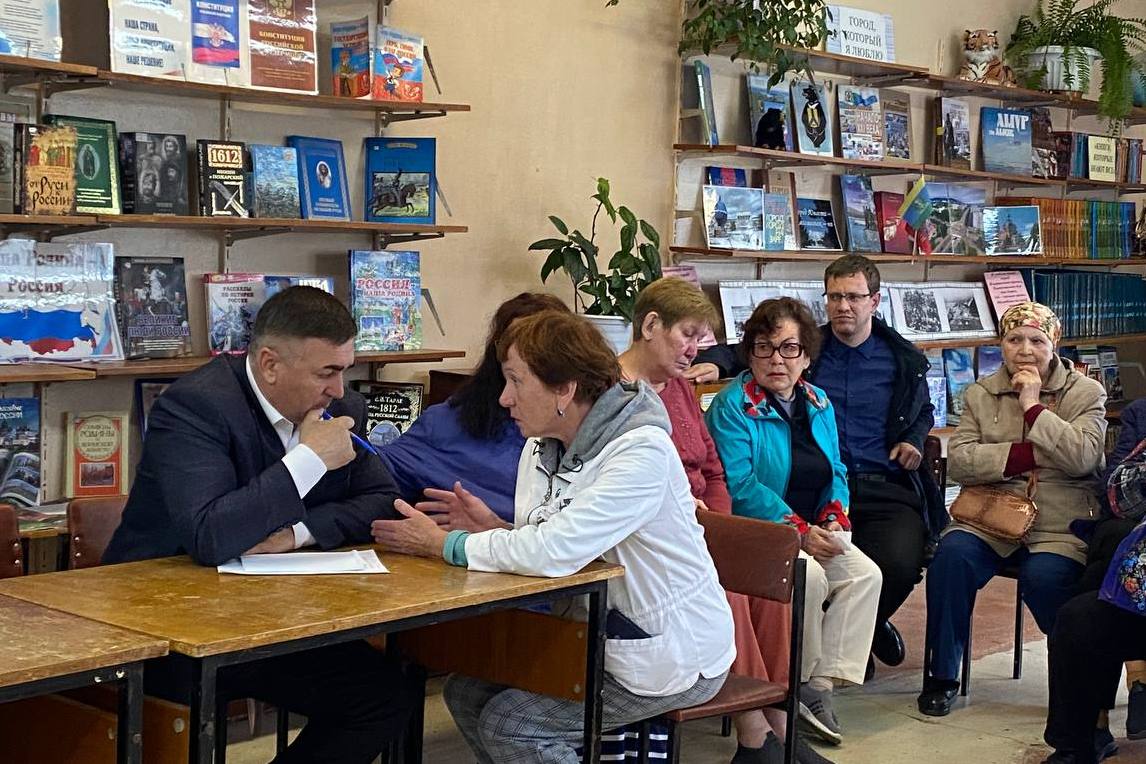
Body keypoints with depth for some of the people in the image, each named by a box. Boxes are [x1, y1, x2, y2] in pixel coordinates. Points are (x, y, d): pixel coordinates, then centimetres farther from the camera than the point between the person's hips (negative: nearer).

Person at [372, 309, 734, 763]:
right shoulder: (542, 445, 1)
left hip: (668, 656, -8)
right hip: (598, 634, 8)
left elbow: (555, 551, -34)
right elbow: (540, 549, 5)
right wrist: (490, 529, -17)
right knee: (468, 693, 1)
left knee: (507, 725, -11)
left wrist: (443, 545, -22)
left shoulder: (641, 451, -25)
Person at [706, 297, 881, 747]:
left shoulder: (819, 405, 12)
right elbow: (739, 484, -18)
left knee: (865, 574, -16)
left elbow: (835, 473, 17)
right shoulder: (733, 406, -10)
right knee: (809, 576, -30)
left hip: (813, 532, 7)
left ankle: (822, 685, -12)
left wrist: (834, 517, -5)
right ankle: (800, 682, -8)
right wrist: (799, 530, -21)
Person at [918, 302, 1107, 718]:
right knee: (951, 555, -29)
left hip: (1059, 527, -2)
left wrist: (1033, 406, -10)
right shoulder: (980, 394, 13)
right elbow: (958, 460, -1)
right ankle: (942, 676, -15)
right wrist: (1029, 455, -10)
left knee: (1043, 576, -33)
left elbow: (1082, 457, -11)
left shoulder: (1085, 393, 8)